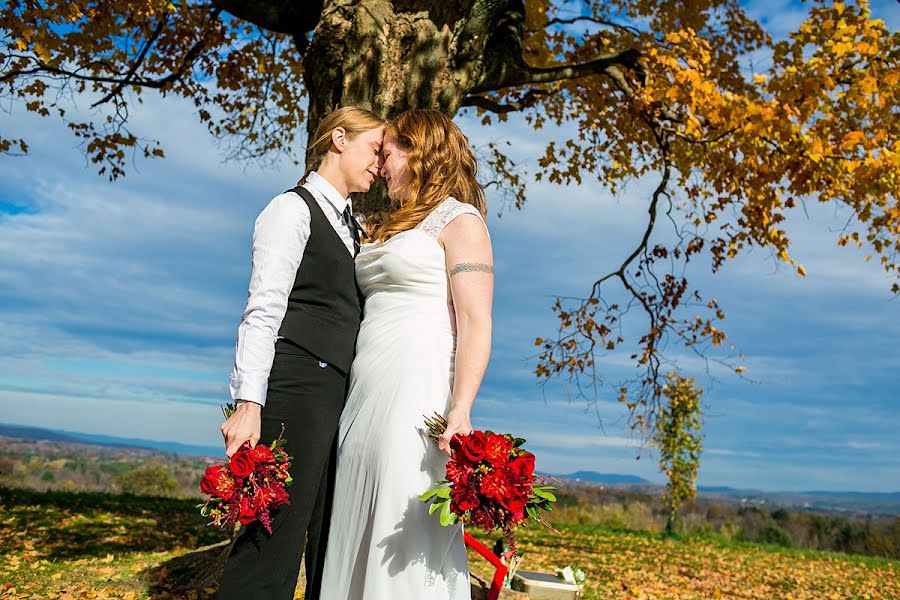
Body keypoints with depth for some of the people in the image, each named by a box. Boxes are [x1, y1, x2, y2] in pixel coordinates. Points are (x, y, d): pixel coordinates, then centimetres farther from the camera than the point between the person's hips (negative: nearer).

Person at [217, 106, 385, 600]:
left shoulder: (350, 224, 21)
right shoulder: (293, 209, -2)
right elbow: (263, 312, -11)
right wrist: (249, 404, -20)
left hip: (344, 392, 8)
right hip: (298, 388, -8)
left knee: (332, 534, 10)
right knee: (277, 532, -7)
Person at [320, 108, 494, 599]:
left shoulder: (460, 221, -1)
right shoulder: (388, 227, 22)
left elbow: (475, 324, -11)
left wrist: (461, 411, -23)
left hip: (418, 393, -8)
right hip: (366, 394, 8)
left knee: (406, 538, -6)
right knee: (361, 535, 9)